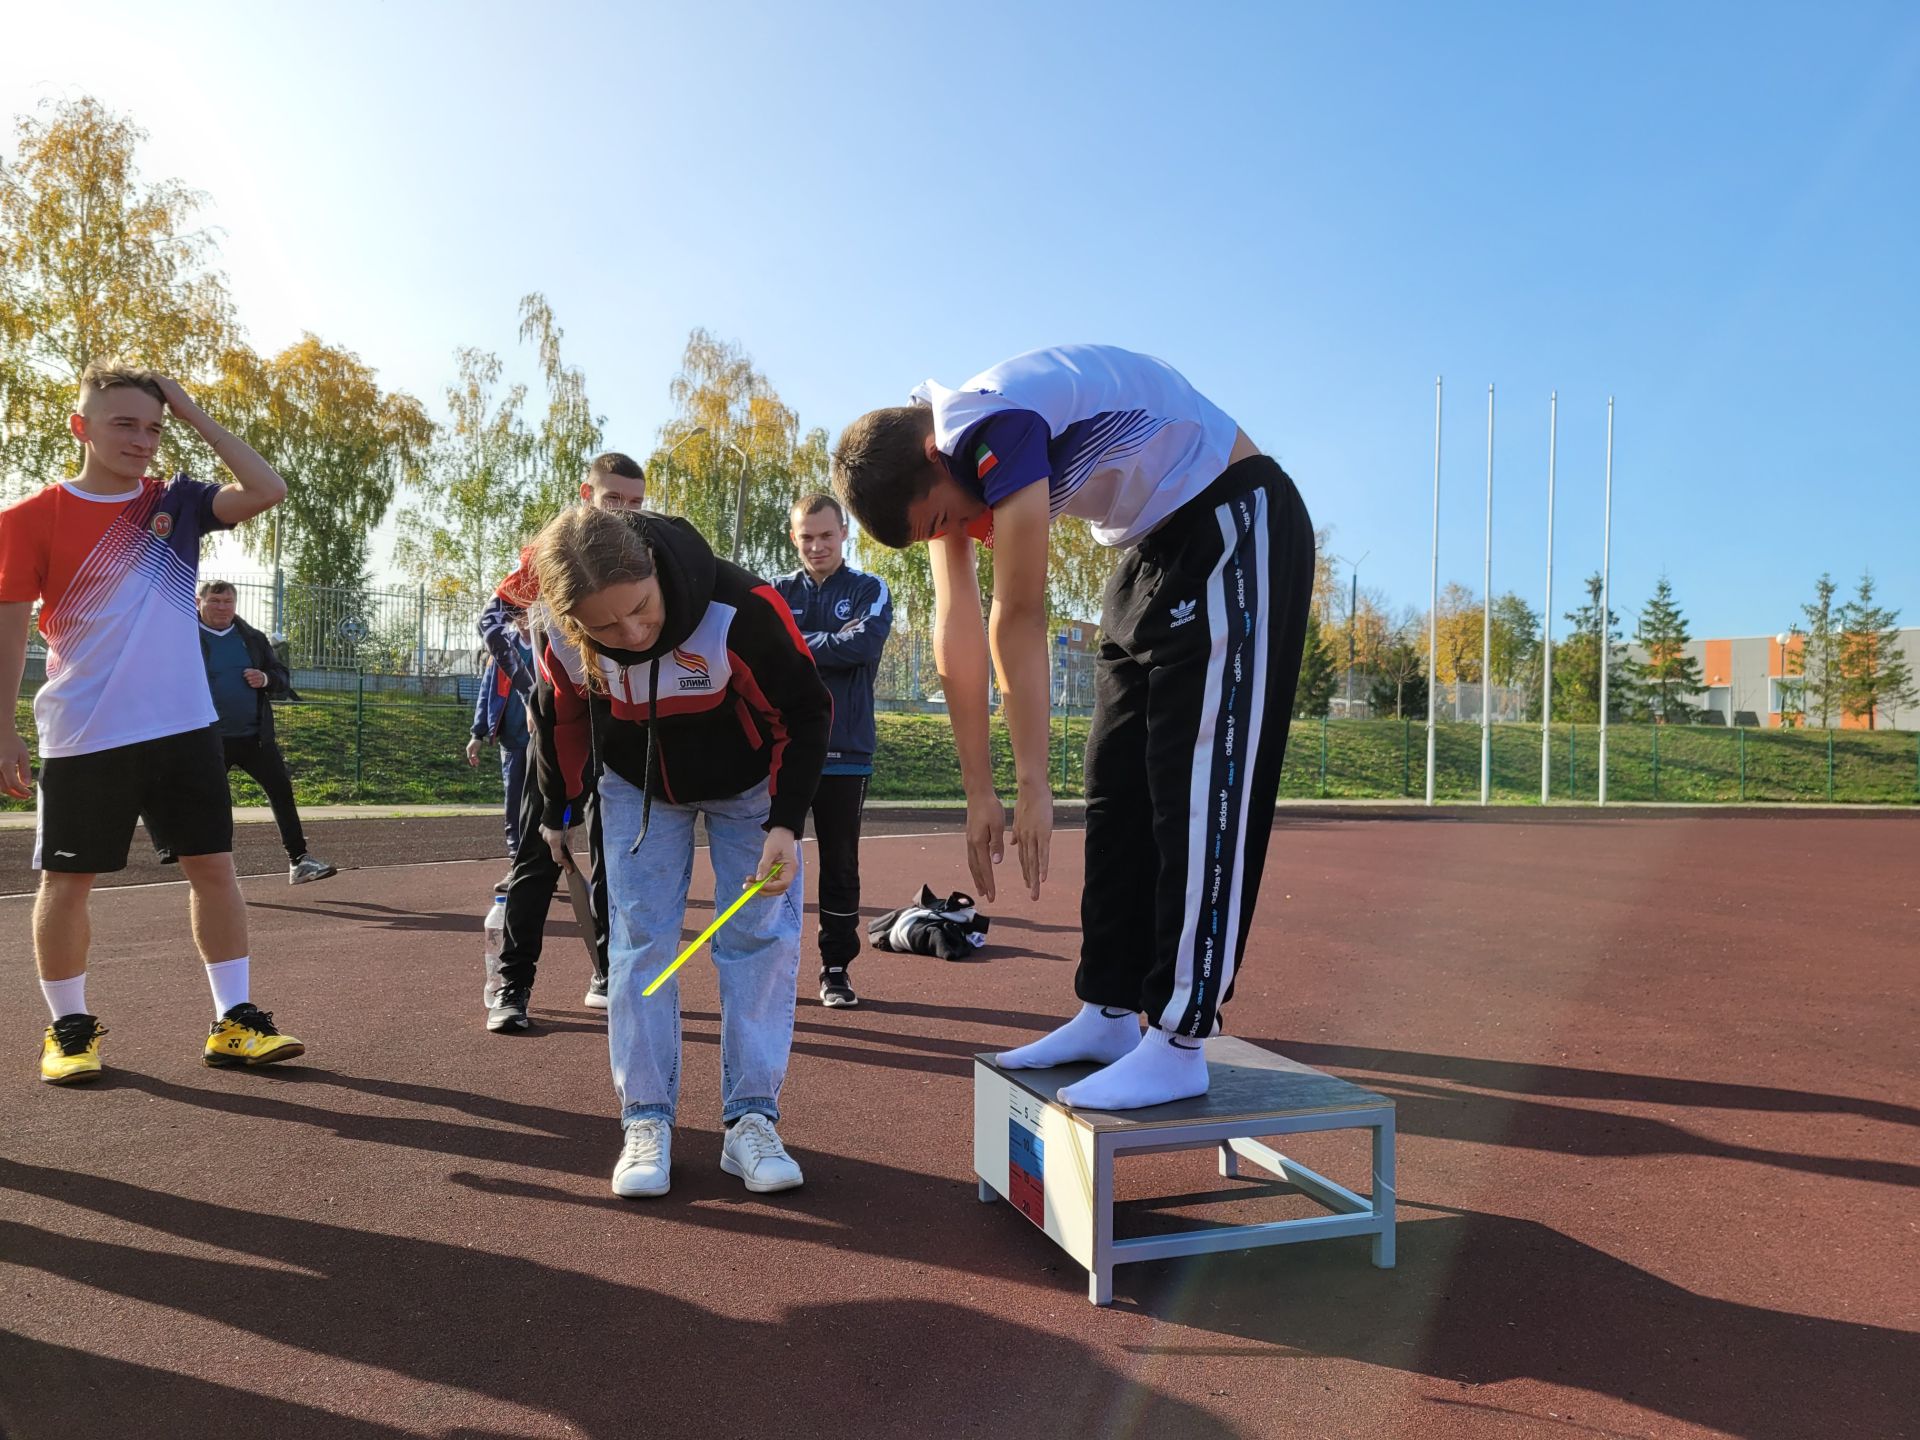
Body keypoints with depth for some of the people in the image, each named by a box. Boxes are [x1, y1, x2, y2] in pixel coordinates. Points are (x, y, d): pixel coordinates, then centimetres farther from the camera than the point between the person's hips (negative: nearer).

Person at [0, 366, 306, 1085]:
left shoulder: (177, 502, 6)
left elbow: (267, 491, -9)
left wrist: (195, 415, -5)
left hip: (184, 727, 3)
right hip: (84, 737, -3)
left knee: (214, 864, 2)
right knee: (67, 879, 7)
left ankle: (234, 1020, 10)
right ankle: (68, 1026, 23)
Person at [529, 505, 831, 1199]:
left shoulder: (741, 609, -39)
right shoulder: (562, 640, -27)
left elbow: (805, 712, -23)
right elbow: (560, 718, -4)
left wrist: (786, 823, -27)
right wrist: (556, 811, 9)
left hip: (747, 783, -2)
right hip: (637, 786, 2)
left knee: (760, 935, -5)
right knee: (640, 941, -2)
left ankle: (751, 1121, 4)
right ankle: (647, 1122, 8)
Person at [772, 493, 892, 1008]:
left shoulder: (869, 590, 6)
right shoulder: (776, 592, 10)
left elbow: (861, 644, -13)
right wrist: (830, 645, -13)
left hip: (845, 752, -1)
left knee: (840, 865, 5)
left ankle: (836, 969, 14)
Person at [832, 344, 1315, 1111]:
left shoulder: (998, 425, -28)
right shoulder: (937, 460, 0)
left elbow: (1019, 619, -26)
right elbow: (958, 631, -1)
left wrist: (1031, 785, -20)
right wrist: (980, 793, 1)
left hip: (1237, 529, -9)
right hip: (1155, 547, 9)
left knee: (1197, 795, -12)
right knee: (1118, 791, 6)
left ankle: (1178, 1046, -6)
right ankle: (1110, 1014, 14)